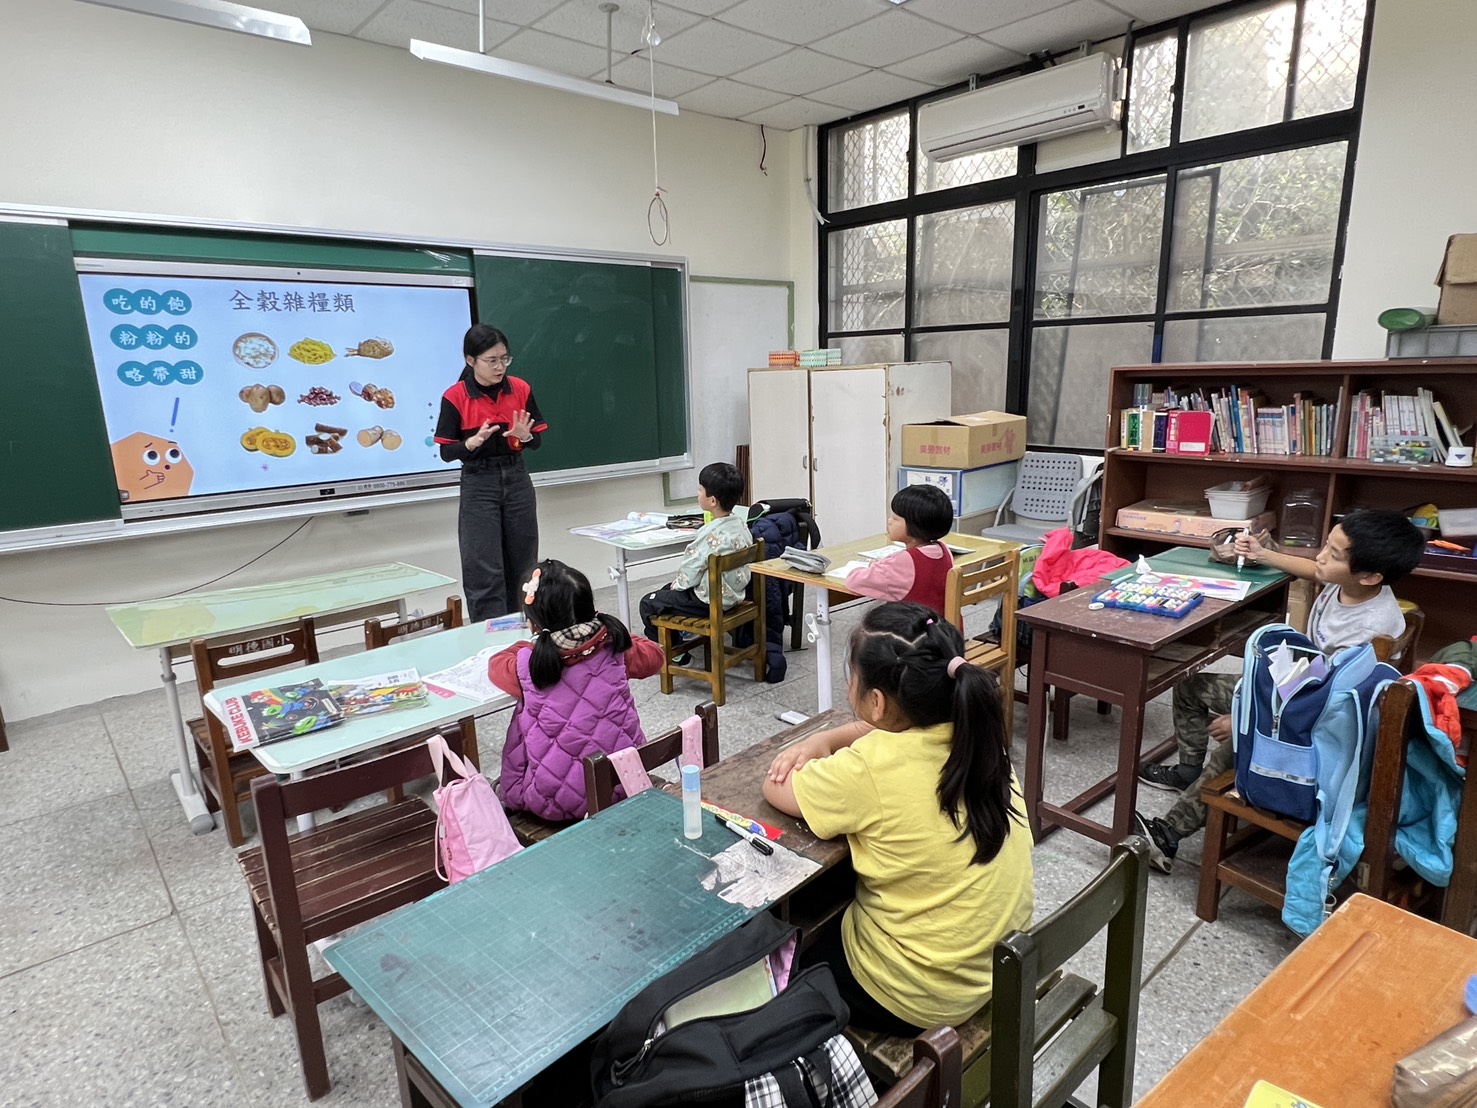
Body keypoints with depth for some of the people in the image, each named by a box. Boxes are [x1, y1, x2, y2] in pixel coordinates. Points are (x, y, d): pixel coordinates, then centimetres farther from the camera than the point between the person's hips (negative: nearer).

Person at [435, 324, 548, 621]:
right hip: (478, 486, -3)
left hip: (517, 481, 4)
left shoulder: (521, 389, -1)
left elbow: (537, 441, 4)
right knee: (484, 572, -4)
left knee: (522, 566, 12)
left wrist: (525, 436, -18)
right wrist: (473, 443, -26)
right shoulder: (455, 397, -9)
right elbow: (446, 453, -7)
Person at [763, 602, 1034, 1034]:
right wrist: (820, 742, -3)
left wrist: (819, 764, 2)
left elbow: (774, 788, -14)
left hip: (915, 1001, -6)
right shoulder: (973, 730, -11)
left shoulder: (869, 769, -31)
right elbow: (895, 726, 9)